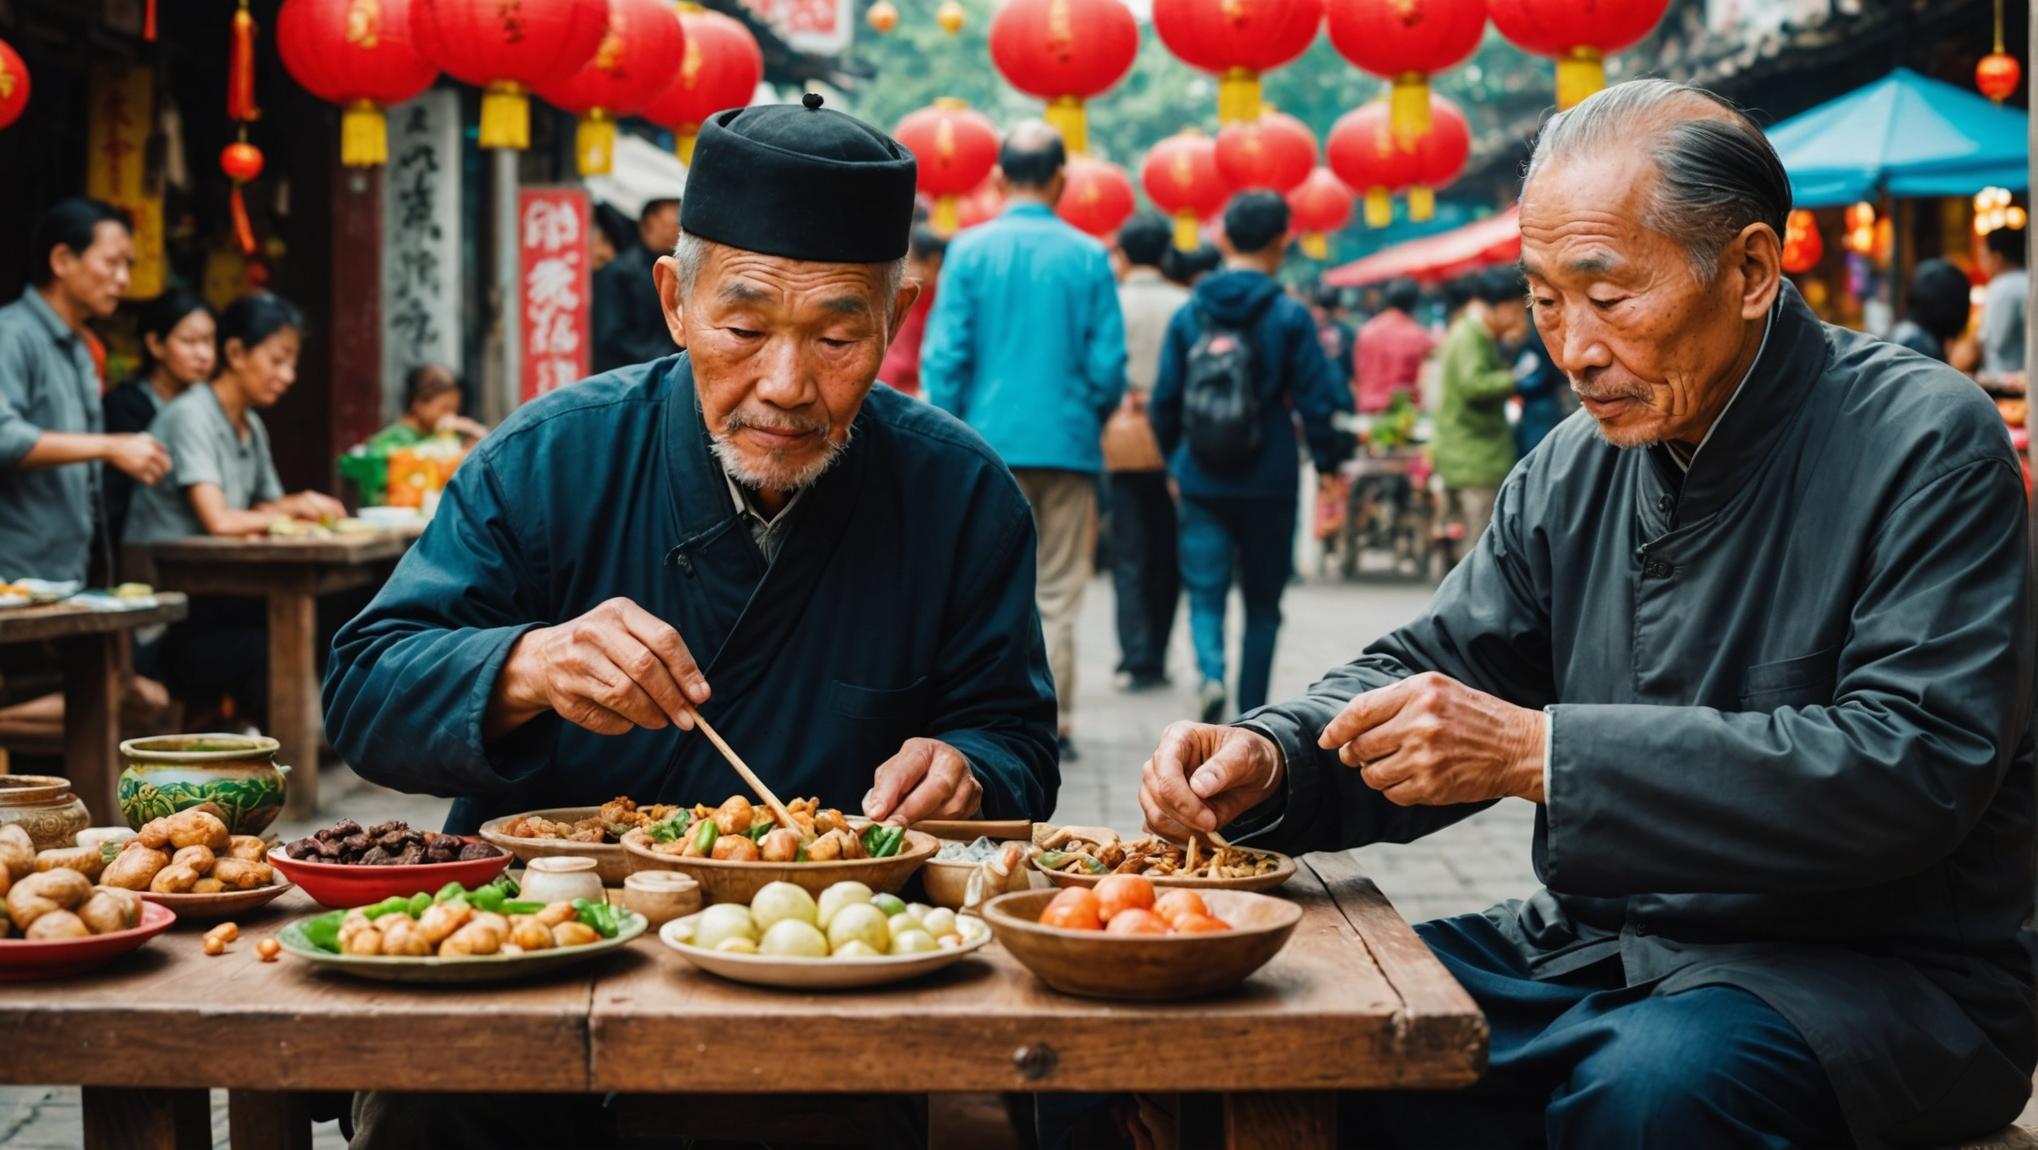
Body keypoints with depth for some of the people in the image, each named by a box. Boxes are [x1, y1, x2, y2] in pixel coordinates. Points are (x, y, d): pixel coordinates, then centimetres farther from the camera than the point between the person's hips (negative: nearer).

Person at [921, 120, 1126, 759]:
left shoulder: (970, 251, -2)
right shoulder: (1088, 257, -1)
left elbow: (944, 355, -4)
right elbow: (1109, 364, 0)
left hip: (992, 444, 0)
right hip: (1069, 447, 0)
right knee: (1058, 597, 7)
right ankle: (1051, 726, 8)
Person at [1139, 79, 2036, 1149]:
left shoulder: (1928, 445, -12)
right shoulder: (1573, 473, 8)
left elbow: (1914, 766, -23)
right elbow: (1432, 666, 12)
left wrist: (1541, 751, -26)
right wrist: (1267, 760, -12)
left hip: (1875, 972, -5)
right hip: (1592, 952, 6)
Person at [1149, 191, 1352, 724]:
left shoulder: (1189, 314, 2)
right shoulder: (1289, 316, -8)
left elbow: (1165, 400, 6)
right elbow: (1319, 398, -8)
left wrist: (1173, 460, 22)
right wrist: (1329, 457, 8)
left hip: (1202, 481, 2)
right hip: (1269, 481, -1)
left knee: (1206, 593, 5)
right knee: (1262, 601, 11)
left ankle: (1211, 674, -23)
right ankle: (1252, 716, 14)